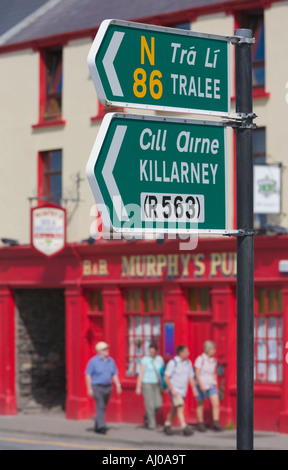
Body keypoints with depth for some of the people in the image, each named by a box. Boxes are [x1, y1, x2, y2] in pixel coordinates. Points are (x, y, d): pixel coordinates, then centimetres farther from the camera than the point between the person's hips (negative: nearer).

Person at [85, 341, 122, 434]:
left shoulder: (111, 361, 8)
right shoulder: (93, 361, -8)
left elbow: (114, 374, 13)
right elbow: (88, 375, -8)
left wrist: (118, 385, 0)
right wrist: (89, 389, -13)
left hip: (107, 387, 6)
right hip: (97, 387, -6)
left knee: (102, 408, 11)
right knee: (100, 407, -16)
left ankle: (97, 427, 20)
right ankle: (101, 426, -24)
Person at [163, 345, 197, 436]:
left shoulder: (188, 363, 3)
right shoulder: (172, 363, -16)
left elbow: (191, 377, 8)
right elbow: (166, 377, -17)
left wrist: (194, 389, -3)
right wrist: (172, 390, -22)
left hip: (183, 390, 6)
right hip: (174, 389, -6)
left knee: (174, 409, 15)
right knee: (180, 407, -19)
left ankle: (167, 425, 31)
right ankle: (185, 428, -24)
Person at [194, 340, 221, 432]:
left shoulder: (213, 360, 8)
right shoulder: (200, 359, -10)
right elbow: (197, 374, -15)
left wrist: (215, 385, 17)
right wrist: (201, 385, -24)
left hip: (211, 385, 5)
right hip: (201, 385, -5)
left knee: (216, 403, -11)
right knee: (200, 405, 7)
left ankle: (216, 424, -11)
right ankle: (200, 424, 18)